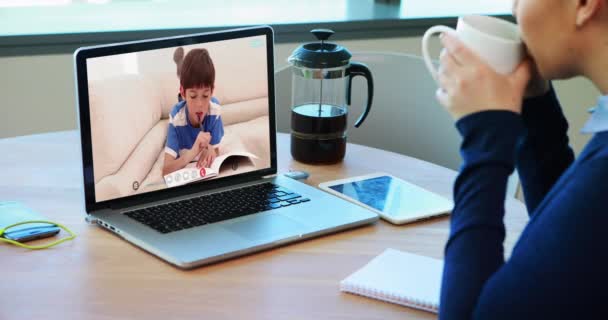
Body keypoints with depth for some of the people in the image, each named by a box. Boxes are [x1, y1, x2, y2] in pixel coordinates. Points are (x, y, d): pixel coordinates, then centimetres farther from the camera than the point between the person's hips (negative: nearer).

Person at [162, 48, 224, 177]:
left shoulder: (214, 109, -23)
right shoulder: (177, 117, -29)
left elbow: (216, 154, -14)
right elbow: (165, 170, -35)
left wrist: (210, 151, -39)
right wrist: (191, 154, -53)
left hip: (206, 170, 2)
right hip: (182, 171, -2)